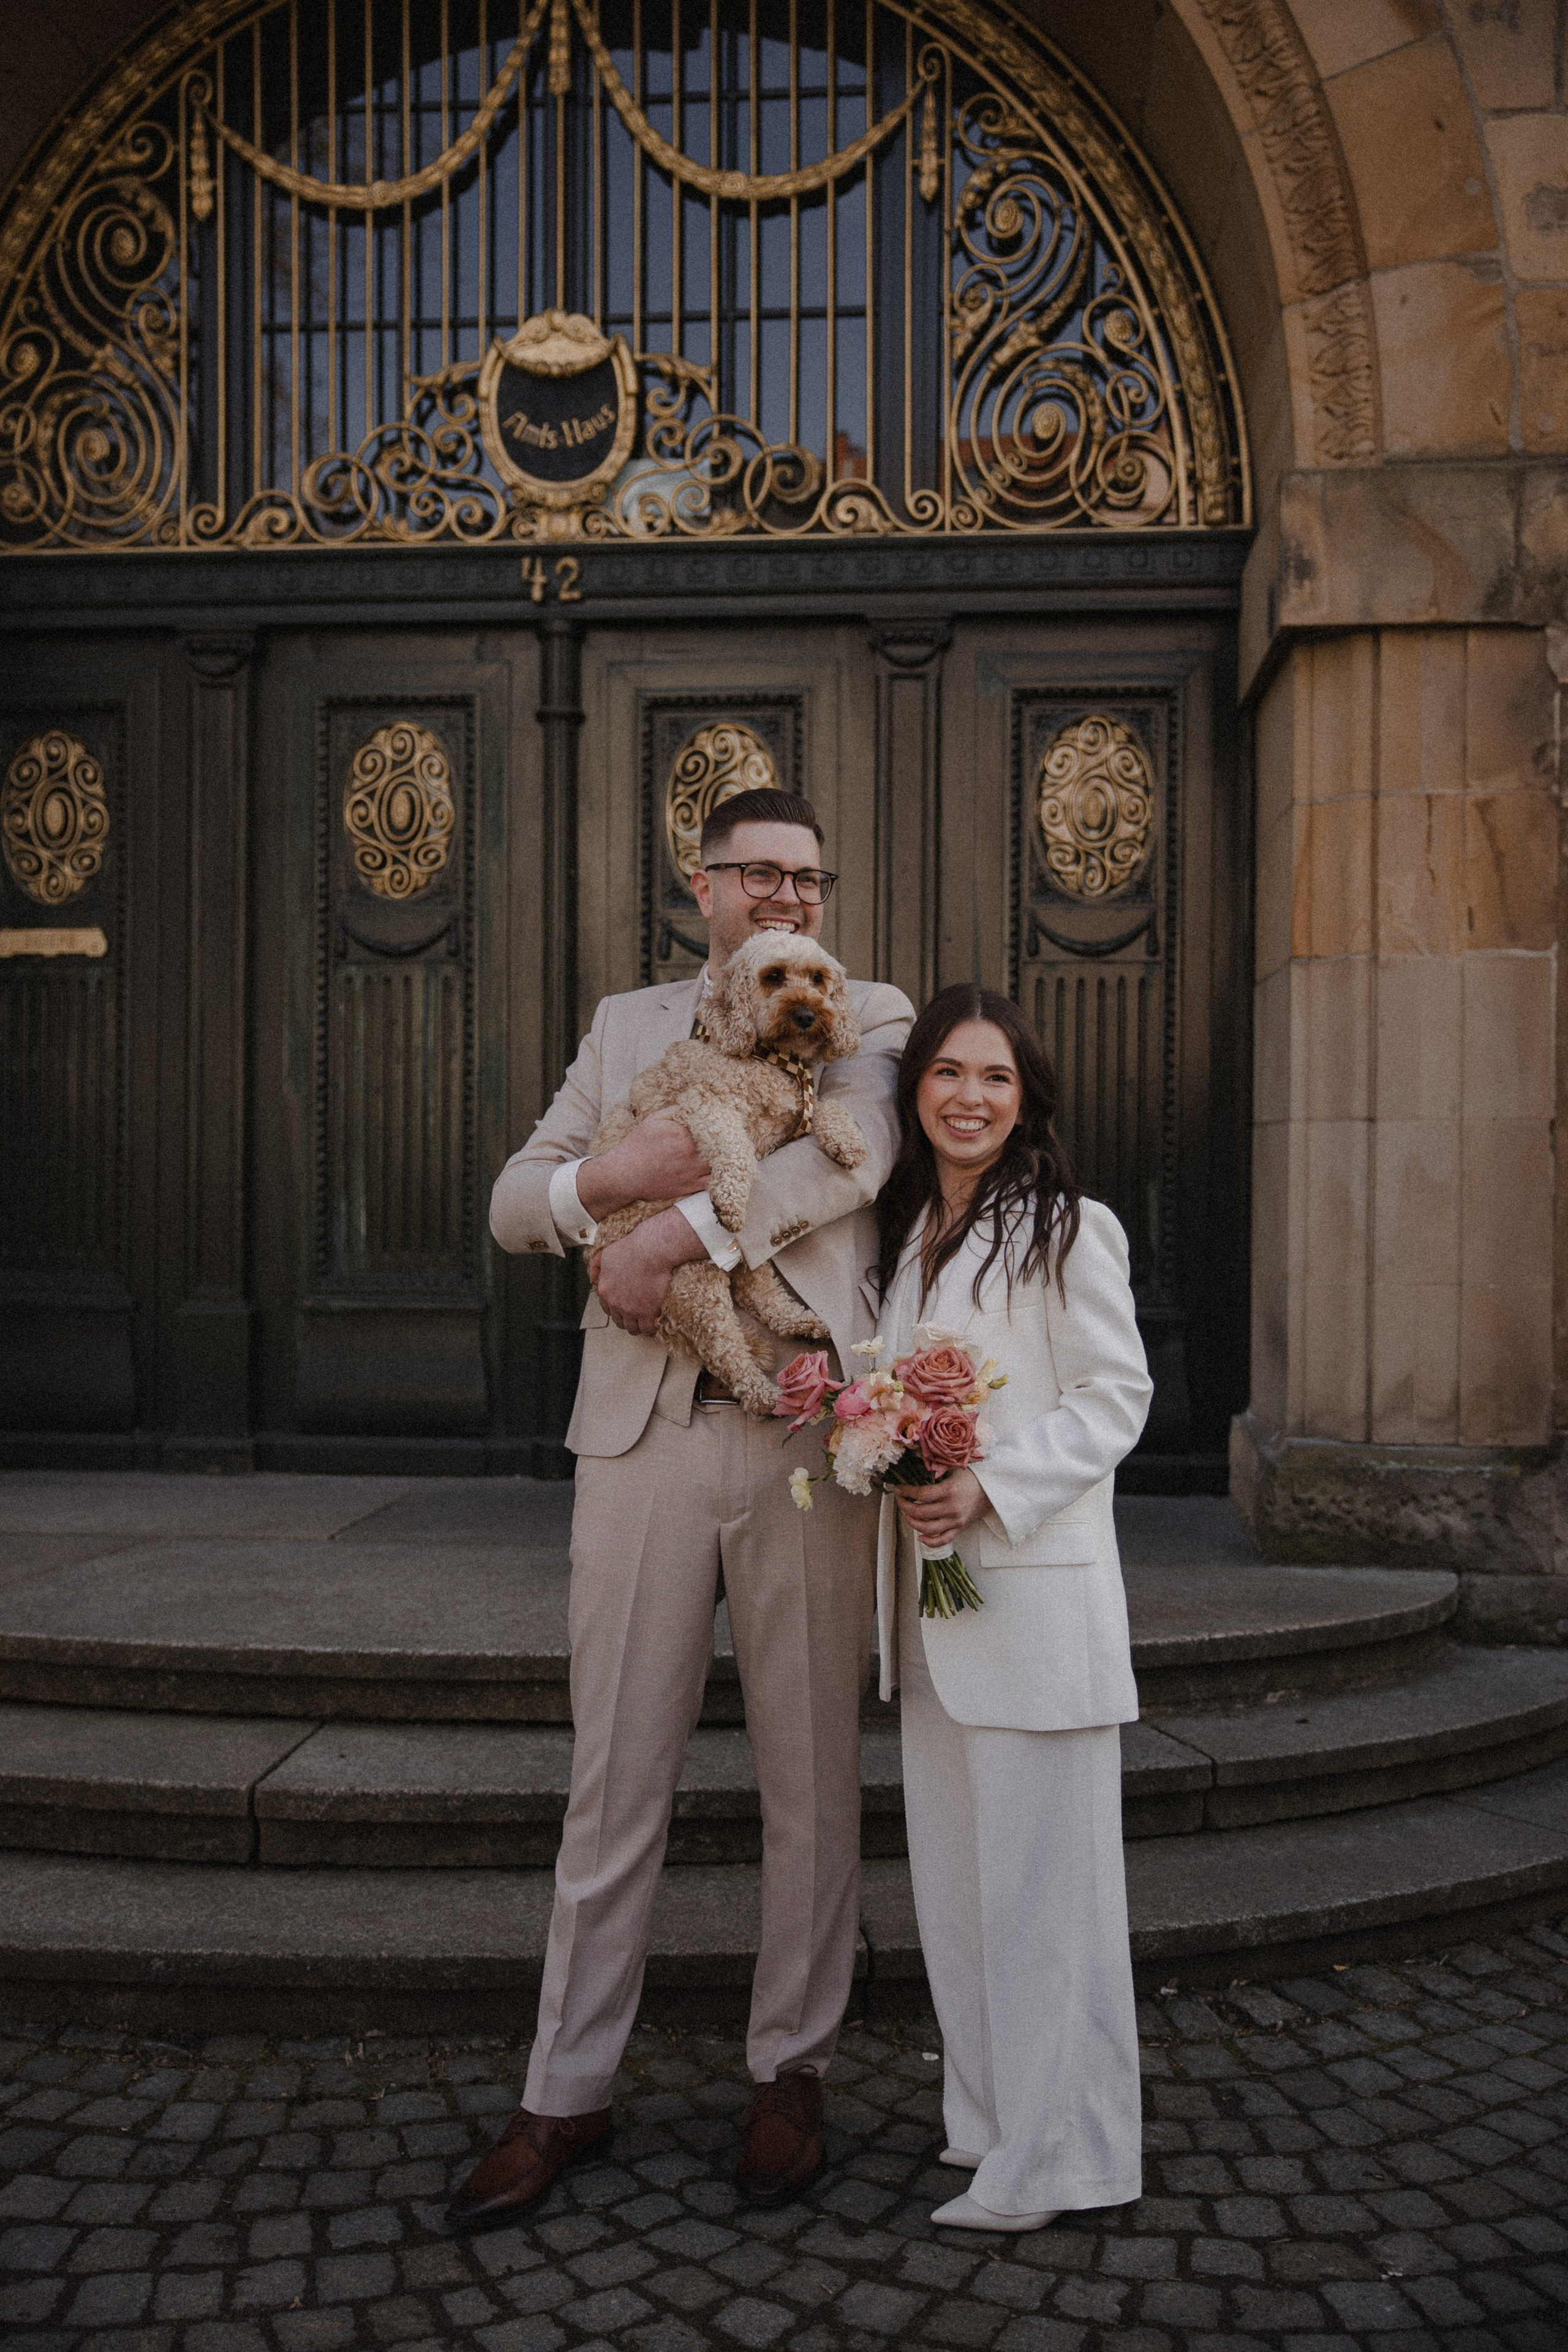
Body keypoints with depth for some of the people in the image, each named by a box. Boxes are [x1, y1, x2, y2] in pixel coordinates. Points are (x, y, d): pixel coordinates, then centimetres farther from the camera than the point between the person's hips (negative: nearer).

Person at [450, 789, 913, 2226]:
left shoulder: (874, 1017, 8)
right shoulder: (627, 1026, 17)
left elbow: (860, 1143, -14)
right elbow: (514, 1206, 11)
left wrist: (679, 1230, -18)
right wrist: (611, 1175, -11)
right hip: (644, 1440, 2)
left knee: (812, 1782, 9)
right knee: (615, 1780, 8)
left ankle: (793, 2069, 27)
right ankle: (569, 2094, 22)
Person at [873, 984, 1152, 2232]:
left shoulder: (1069, 1230, -9)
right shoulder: (902, 1228, 13)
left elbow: (1117, 1397, -10)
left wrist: (991, 1488, -20)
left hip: (1037, 1588, -7)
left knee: (1039, 1880, 1)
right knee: (952, 1877, 16)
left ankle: (1052, 2153, 16)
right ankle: (985, 2116, 32)